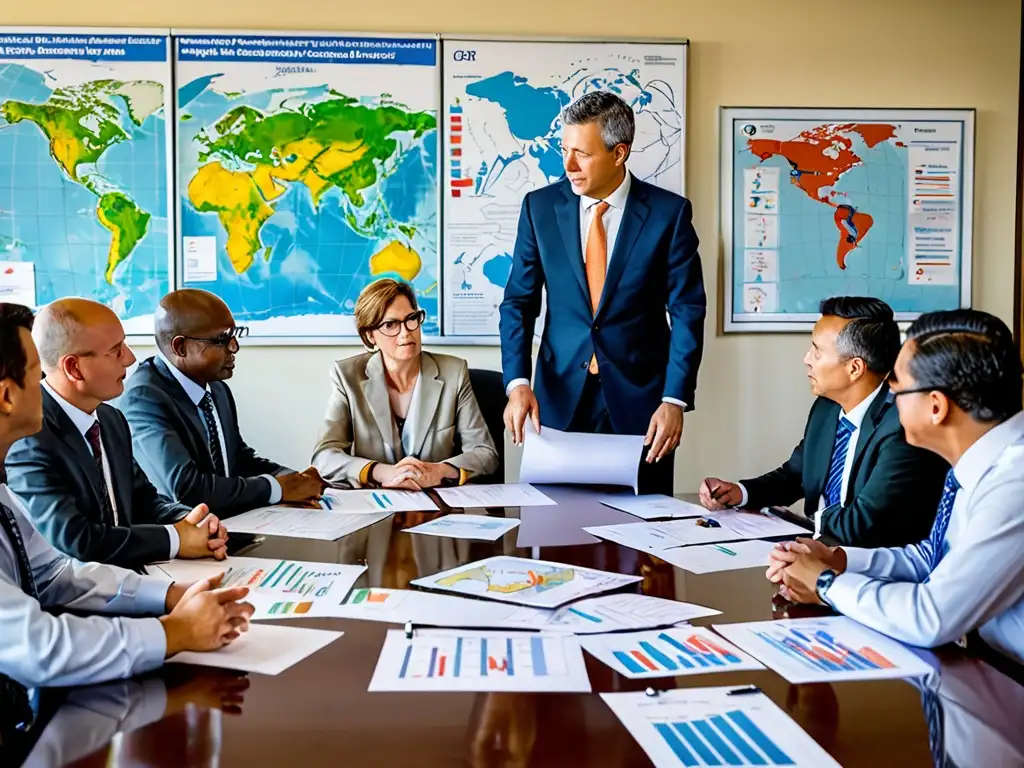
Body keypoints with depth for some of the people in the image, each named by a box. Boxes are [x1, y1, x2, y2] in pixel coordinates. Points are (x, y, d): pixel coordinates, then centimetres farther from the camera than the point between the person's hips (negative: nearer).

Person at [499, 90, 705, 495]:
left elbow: (687, 311, -4)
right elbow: (518, 302, 2)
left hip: (640, 399, -1)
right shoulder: (540, 207, 1)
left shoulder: (668, 212, -5)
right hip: (560, 397, 2)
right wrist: (517, 382, -11)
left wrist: (675, 400, -12)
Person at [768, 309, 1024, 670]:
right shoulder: (983, 461, 0)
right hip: (975, 655, 7)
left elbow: (933, 619, -27)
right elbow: (934, 556, 14)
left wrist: (828, 583, -12)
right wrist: (838, 559, 0)